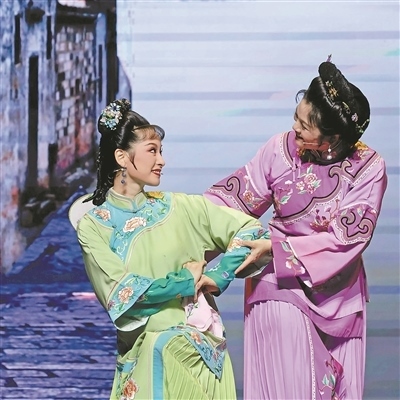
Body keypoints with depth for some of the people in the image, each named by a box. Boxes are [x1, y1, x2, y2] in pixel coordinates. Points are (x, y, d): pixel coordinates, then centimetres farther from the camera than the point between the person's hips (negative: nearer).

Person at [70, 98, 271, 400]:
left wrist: (211, 278, -8)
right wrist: (187, 281, -5)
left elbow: (249, 229, 2)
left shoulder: (179, 207, 5)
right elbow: (122, 290, -7)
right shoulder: (92, 225, 1)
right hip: (140, 348, -1)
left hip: (197, 341, 1)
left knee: (164, 350, -27)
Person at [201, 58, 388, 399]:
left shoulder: (369, 168, -15)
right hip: (282, 286, -1)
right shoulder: (280, 149, -14)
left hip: (338, 292, 1)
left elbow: (347, 239, -20)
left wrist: (274, 247, -26)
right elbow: (231, 197, -9)